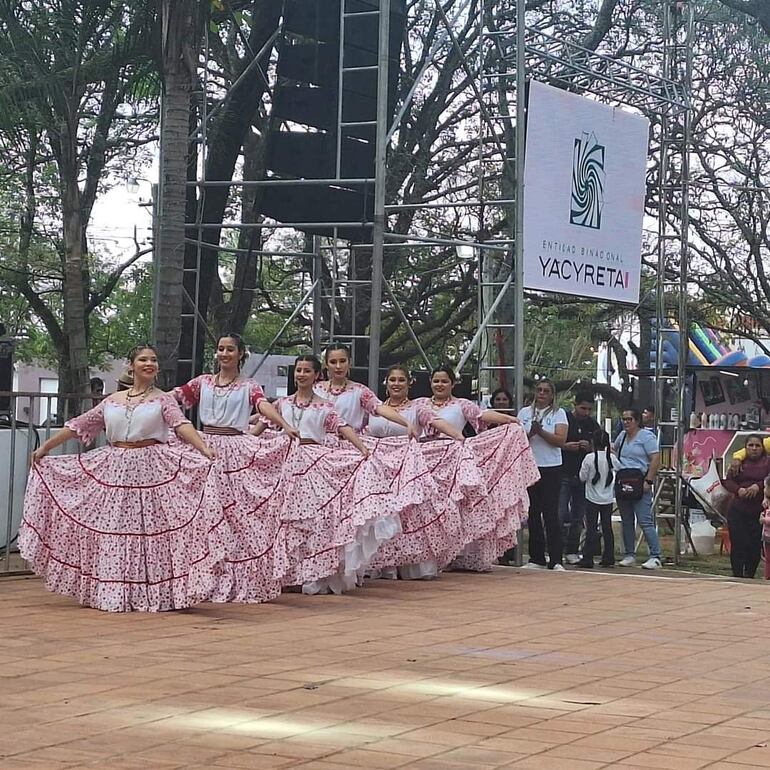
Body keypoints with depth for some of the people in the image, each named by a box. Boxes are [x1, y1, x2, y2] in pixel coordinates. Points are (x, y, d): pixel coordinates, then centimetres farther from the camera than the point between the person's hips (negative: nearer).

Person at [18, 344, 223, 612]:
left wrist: (204, 449, -32)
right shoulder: (112, 401, 12)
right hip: (116, 470, 3)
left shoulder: (163, 399, 3)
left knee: (151, 531, -6)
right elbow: (79, 425, 16)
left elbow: (181, 425, -14)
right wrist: (45, 447, 18)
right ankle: (113, 592, 11)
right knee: (114, 532, 4)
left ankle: (154, 593, -1)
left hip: (152, 470, -3)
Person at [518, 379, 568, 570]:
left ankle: (555, 560, -7)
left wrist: (541, 431, -18)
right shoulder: (525, 412, 11)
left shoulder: (558, 413, 3)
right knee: (533, 514, 6)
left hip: (551, 469, -3)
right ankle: (537, 558, 13)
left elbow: (561, 440, -9)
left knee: (551, 514, -8)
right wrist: (530, 433, -14)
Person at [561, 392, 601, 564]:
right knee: (561, 515, -11)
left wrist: (589, 446, -6)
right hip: (563, 474, -4)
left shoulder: (592, 424, 11)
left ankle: (572, 551, 15)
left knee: (578, 517, 8)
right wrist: (566, 446, -18)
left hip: (584, 476, 4)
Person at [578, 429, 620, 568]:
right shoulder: (611, 458, -3)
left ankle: (588, 558, -5)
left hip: (592, 498, -3)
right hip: (608, 498, 3)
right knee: (607, 527, 8)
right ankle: (608, 557, 10)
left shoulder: (589, 458, -12)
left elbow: (582, 477, -7)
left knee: (591, 528, -2)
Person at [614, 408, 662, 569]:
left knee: (645, 521, -12)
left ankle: (655, 557, -12)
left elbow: (655, 458, -13)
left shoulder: (646, 436, -6)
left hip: (640, 485, -8)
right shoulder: (622, 436, 16)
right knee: (627, 522, 10)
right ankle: (629, 555, 17)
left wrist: (648, 481, -19)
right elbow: (614, 451, 34)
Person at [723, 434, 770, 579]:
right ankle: (737, 575, 6)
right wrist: (738, 490, -16)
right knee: (738, 544, -2)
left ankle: (749, 575, 15)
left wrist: (758, 486, -25)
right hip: (738, 511, 1)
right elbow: (728, 480, 3)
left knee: (755, 546, 1)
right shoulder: (739, 463, 10)